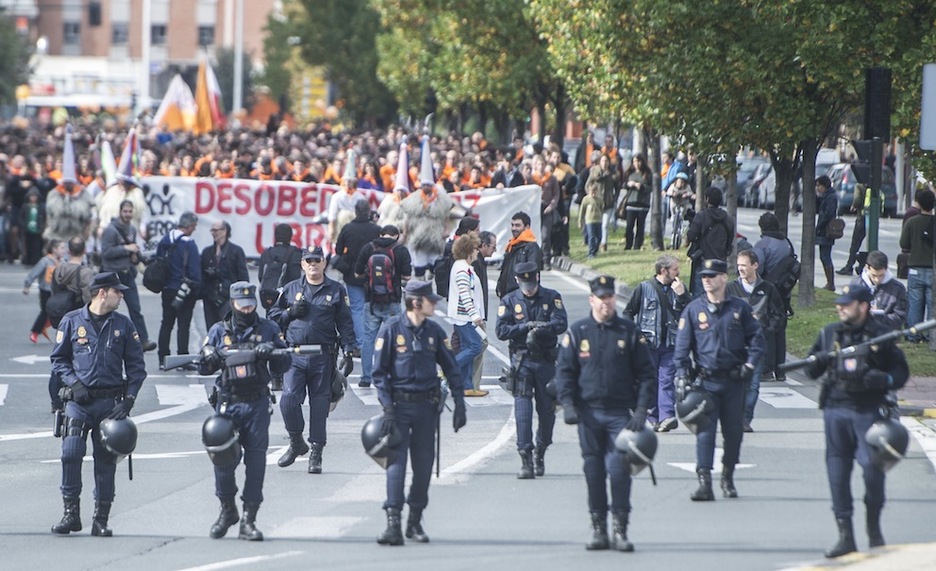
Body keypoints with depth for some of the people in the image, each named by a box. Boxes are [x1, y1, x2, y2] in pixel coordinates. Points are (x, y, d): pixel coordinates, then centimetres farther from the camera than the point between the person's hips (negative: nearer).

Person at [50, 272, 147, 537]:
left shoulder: (123, 325, 8)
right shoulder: (72, 322, 4)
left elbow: (136, 366, 9)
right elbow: (59, 359, 8)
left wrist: (128, 400, -3)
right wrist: (74, 383, -8)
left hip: (110, 402, 2)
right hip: (79, 400, -2)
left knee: (106, 460, 2)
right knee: (71, 453, -15)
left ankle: (101, 519, 9)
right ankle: (71, 512, -5)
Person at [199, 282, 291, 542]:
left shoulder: (268, 329, 8)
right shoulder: (218, 331, 9)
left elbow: (284, 365, 7)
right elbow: (202, 368, 10)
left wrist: (271, 352, -13)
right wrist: (210, 359, -12)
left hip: (257, 405, 0)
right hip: (227, 403, 0)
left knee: (256, 460, -2)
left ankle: (249, 519, 3)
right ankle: (227, 509, 16)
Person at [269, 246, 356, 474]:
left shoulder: (336, 290, 8)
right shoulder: (291, 289, 12)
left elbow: (345, 323, 7)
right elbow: (273, 316, 16)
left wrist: (348, 351, -3)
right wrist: (291, 312, -4)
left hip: (323, 358, -1)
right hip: (295, 355, 1)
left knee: (319, 405, 1)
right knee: (289, 400, -12)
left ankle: (316, 454, 8)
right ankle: (296, 443, 10)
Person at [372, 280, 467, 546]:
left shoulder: (434, 331, 6)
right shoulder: (391, 329, -6)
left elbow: (451, 368, 11)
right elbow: (379, 371, -6)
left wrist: (460, 404, 4)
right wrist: (388, 409, -14)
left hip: (426, 405, 4)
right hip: (400, 404, -4)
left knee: (424, 464, 7)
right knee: (396, 461, -12)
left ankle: (415, 521, 19)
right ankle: (393, 523, -16)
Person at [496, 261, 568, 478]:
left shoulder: (552, 298, 3)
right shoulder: (509, 301, 4)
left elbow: (561, 323, -11)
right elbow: (501, 330, -5)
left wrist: (540, 329, -26)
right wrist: (525, 326, -15)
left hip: (546, 361, 1)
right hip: (522, 360, -1)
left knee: (547, 409, 7)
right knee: (523, 408, -10)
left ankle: (540, 453, 27)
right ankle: (526, 459, -10)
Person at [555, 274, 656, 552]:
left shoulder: (630, 332, 4)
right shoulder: (577, 332, 6)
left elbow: (646, 373, 5)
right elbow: (564, 371, 7)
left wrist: (641, 410, -4)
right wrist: (568, 405, -7)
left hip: (620, 413, -1)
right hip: (589, 413, 1)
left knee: (620, 469, -9)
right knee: (594, 472, 4)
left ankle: (620, 530, -5)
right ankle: (598, 529, 11)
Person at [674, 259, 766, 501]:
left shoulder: (739, 308, 4)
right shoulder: (694, 309, 3)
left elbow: (756, 338, 8)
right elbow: (682, 345, 3)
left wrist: (750, 364, -5)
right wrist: (682, 373, -5)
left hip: (734, 381, 1)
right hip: (707, 380, -1)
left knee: (734, 431, 8)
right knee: (705, 431, -11)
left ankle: (728, 478, 24)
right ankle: (704, 482, -15)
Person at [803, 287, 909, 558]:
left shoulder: (881, 335, 3)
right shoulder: (829, 334, 12)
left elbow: (901, 372, 6)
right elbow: (811, 371, 18)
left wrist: (885, 379, -14)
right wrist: (818, 360, -5)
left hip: (868, 411, -3)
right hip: (835, 409, 3)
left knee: (872, 466, -12)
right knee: (838, 472, 0)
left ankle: (874, 527, 10)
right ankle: (845, 535, 5)